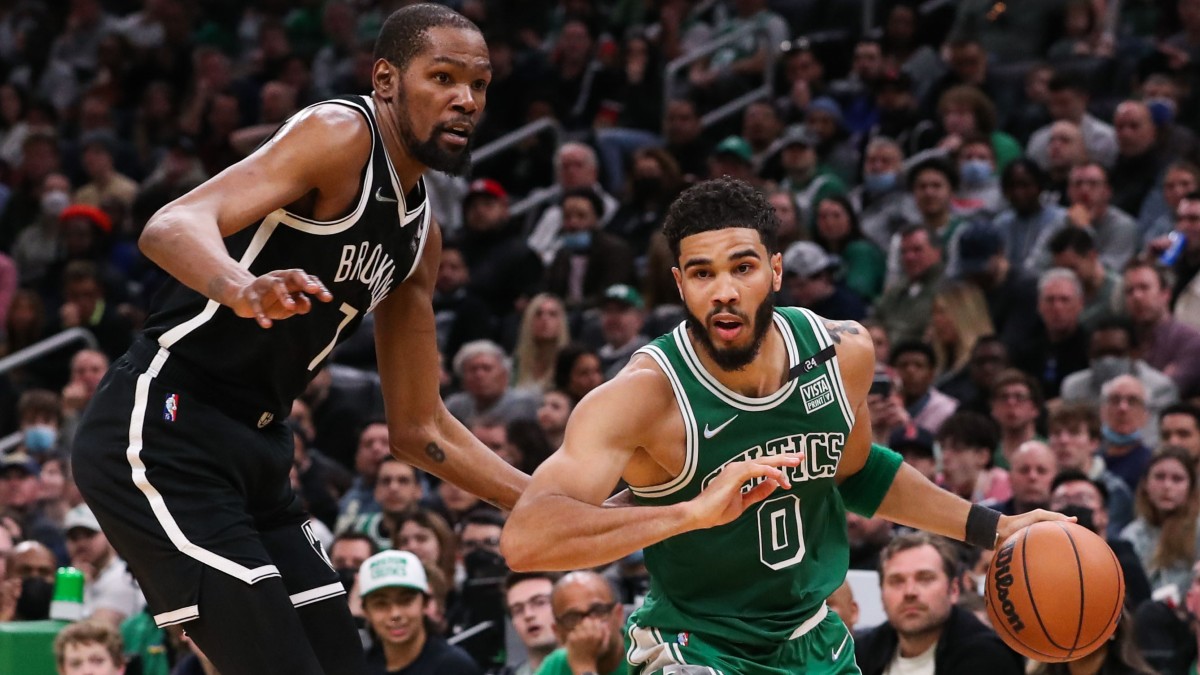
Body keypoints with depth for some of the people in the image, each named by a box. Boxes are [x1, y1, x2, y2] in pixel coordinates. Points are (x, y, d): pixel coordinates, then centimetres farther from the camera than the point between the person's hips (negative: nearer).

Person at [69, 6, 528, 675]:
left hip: (256, 449, 10)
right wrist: (243, 290, -48)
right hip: (163, 434, -9)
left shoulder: (421, 233, 15)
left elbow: (420, 428, 21)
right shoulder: (341, 136, -11)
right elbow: (171, 227, -27)